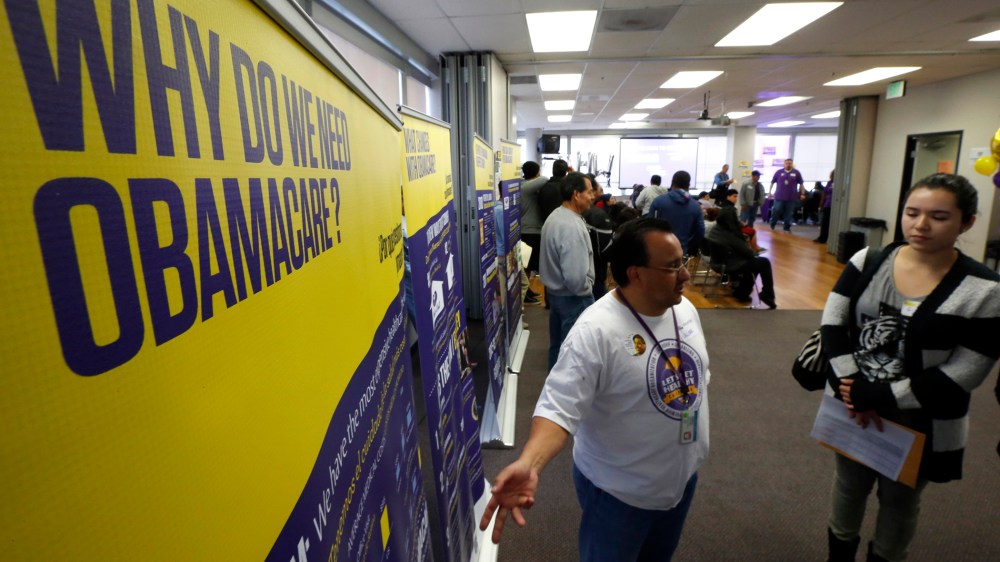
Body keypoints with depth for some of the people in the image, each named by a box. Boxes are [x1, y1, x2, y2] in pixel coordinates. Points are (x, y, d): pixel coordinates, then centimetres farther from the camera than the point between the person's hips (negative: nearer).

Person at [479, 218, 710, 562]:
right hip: (620, 492, -7)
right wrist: (529, 464, -50)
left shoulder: (685, 308, -5)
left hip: (683, 477, 7)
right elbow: (560, 406, -34)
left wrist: (694, 443, 16)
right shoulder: (596, 330, -31)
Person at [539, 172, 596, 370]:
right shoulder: (572, 226, -27)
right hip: (573, 298, -10)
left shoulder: (554, 216, 5)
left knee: (558, 345, 21)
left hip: (554, 291, 10)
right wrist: (586, 292, -13)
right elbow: (576, 276, -31)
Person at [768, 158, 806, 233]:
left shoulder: (796, 173, 4)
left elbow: (801, 184, 8)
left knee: (789, 214, 5)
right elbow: (772, 182, 11)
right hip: (779, 197, -1)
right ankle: (772, 225, 18)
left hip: (791, 198, 1)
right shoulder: (778, 172, 3)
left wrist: (802, 194, 2)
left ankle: (787, 228, 15)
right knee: (776, 211, -1)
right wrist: (769, 192, 5)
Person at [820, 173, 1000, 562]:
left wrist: (877, 396, -23)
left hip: (921, 426, -2)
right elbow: (833, 325, -10)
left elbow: (959, 377, -18)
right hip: (853, 409, 3)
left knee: (899, 502, 21)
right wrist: (852, 392, -19)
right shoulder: (867, 262, -8)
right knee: (848, 486, 23)